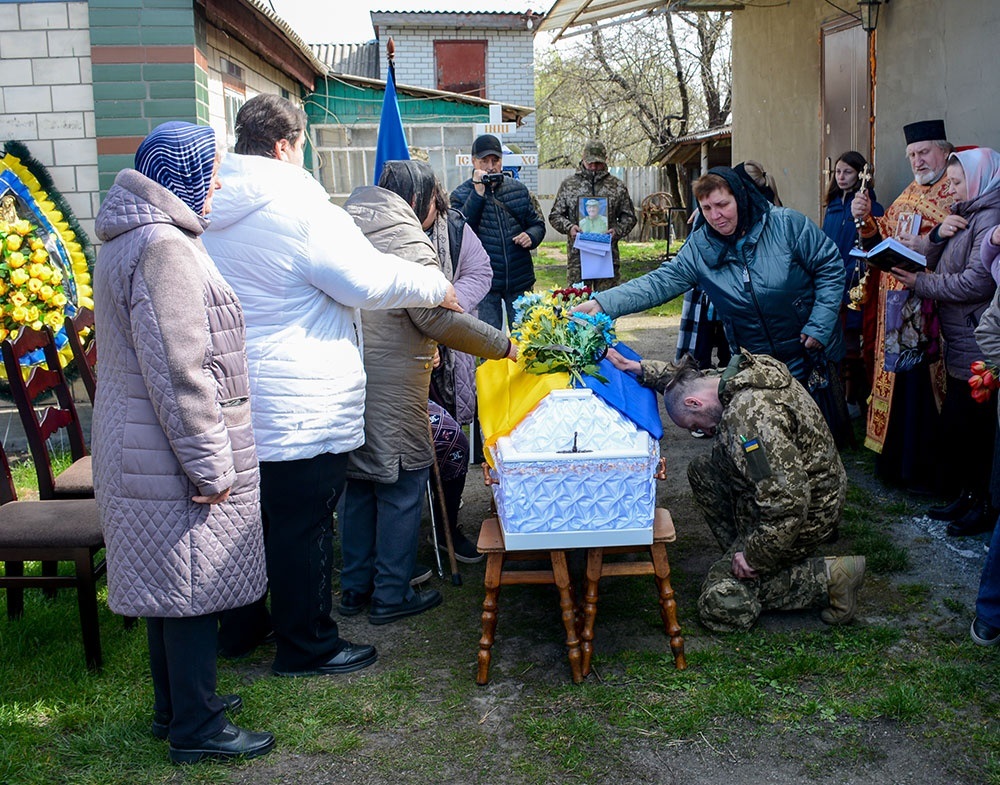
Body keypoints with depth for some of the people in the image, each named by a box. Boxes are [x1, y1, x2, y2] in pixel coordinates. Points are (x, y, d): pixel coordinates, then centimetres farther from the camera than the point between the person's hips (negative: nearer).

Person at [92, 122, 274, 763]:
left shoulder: (134, 239, 15)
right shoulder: (163, 248, -20)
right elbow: (180, 372, -24)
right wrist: (210, 466, -19)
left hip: (145, 452, 11)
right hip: (175, 456, -11)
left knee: (170, 584, 19)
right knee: (193, 586, 1)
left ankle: (177, 706, 33)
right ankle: (197, 730, 14)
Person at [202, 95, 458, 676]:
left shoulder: (212, 209, 8)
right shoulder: (299, 205, -17)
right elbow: (366, 279, -18)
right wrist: (438, 286, -4)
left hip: (236, 397, 9)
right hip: (300, 403, -8)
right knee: (304, 525, 3)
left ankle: (241, 627, 34)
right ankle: (307, 645, 16)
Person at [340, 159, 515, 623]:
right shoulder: (407, 241, -12)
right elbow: (439, 319, -17)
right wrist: (504, 346, -9)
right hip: (392, 388, -8)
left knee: (361, 480, 17)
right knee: (402, 483, 3)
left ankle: (355, 587, 26)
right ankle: (391, 596, 10)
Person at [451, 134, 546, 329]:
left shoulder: (518, 189, 9)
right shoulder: (461, 194, -1)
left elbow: (537, 224, 16)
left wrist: (531, 236, -7)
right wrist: (478, 193, -20)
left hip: (520, 281, 3)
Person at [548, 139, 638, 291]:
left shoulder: (617, 186, 9)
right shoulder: (568, 184, 8)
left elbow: (629, 217, 11)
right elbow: (555, 215, 9)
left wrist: (617, 231, -9)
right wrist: (568, 227, -11)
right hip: (577, 256, 0)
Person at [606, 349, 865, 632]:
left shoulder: (749, 417, -31)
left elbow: (789, 505, -33)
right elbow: (688, 377, 23)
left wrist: (753, 555, -21)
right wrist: (637, 368, 20)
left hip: (806, 518, -10)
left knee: (720, 604, -5)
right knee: (702, 471, 16)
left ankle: (827, 577, -6)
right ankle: (740, 552, 13)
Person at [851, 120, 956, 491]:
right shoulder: (909, 194, 20)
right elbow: (884, 237, 18)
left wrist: (929, 246, -27)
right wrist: (865, 220, 0)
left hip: (930, 306, -7)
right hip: (896, 307, 7)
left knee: (923, 386, -5)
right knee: (896, 379, 11)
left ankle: (926, 470, 5)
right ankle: (895, 459, 21)